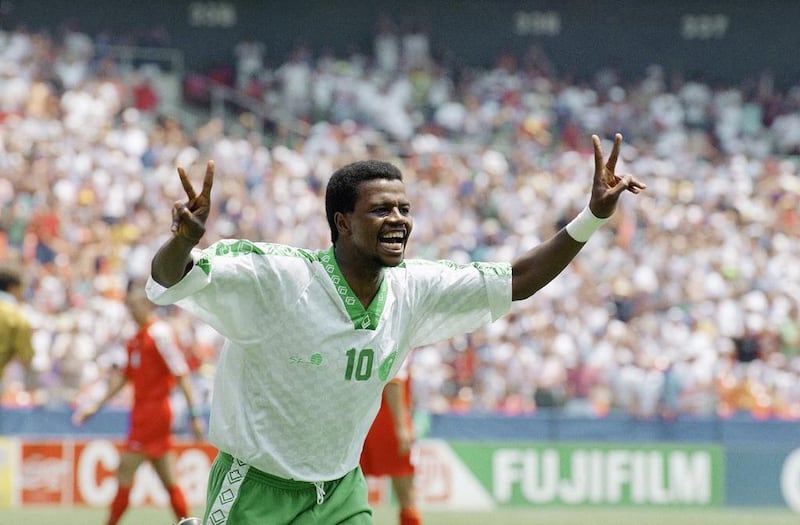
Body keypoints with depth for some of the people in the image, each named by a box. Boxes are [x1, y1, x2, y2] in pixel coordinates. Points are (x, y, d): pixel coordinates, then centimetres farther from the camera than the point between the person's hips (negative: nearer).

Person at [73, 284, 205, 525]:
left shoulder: (159, 333, -14)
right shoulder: (137, 337, 13)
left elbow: (181, 374, -16)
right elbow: (125, 375, 21)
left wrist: (194, 415, -19)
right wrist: (97, 405, 19)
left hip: (153, 412, -9)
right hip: (142, 412, 9)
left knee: (125, 473, -7)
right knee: (168, 480, 9)